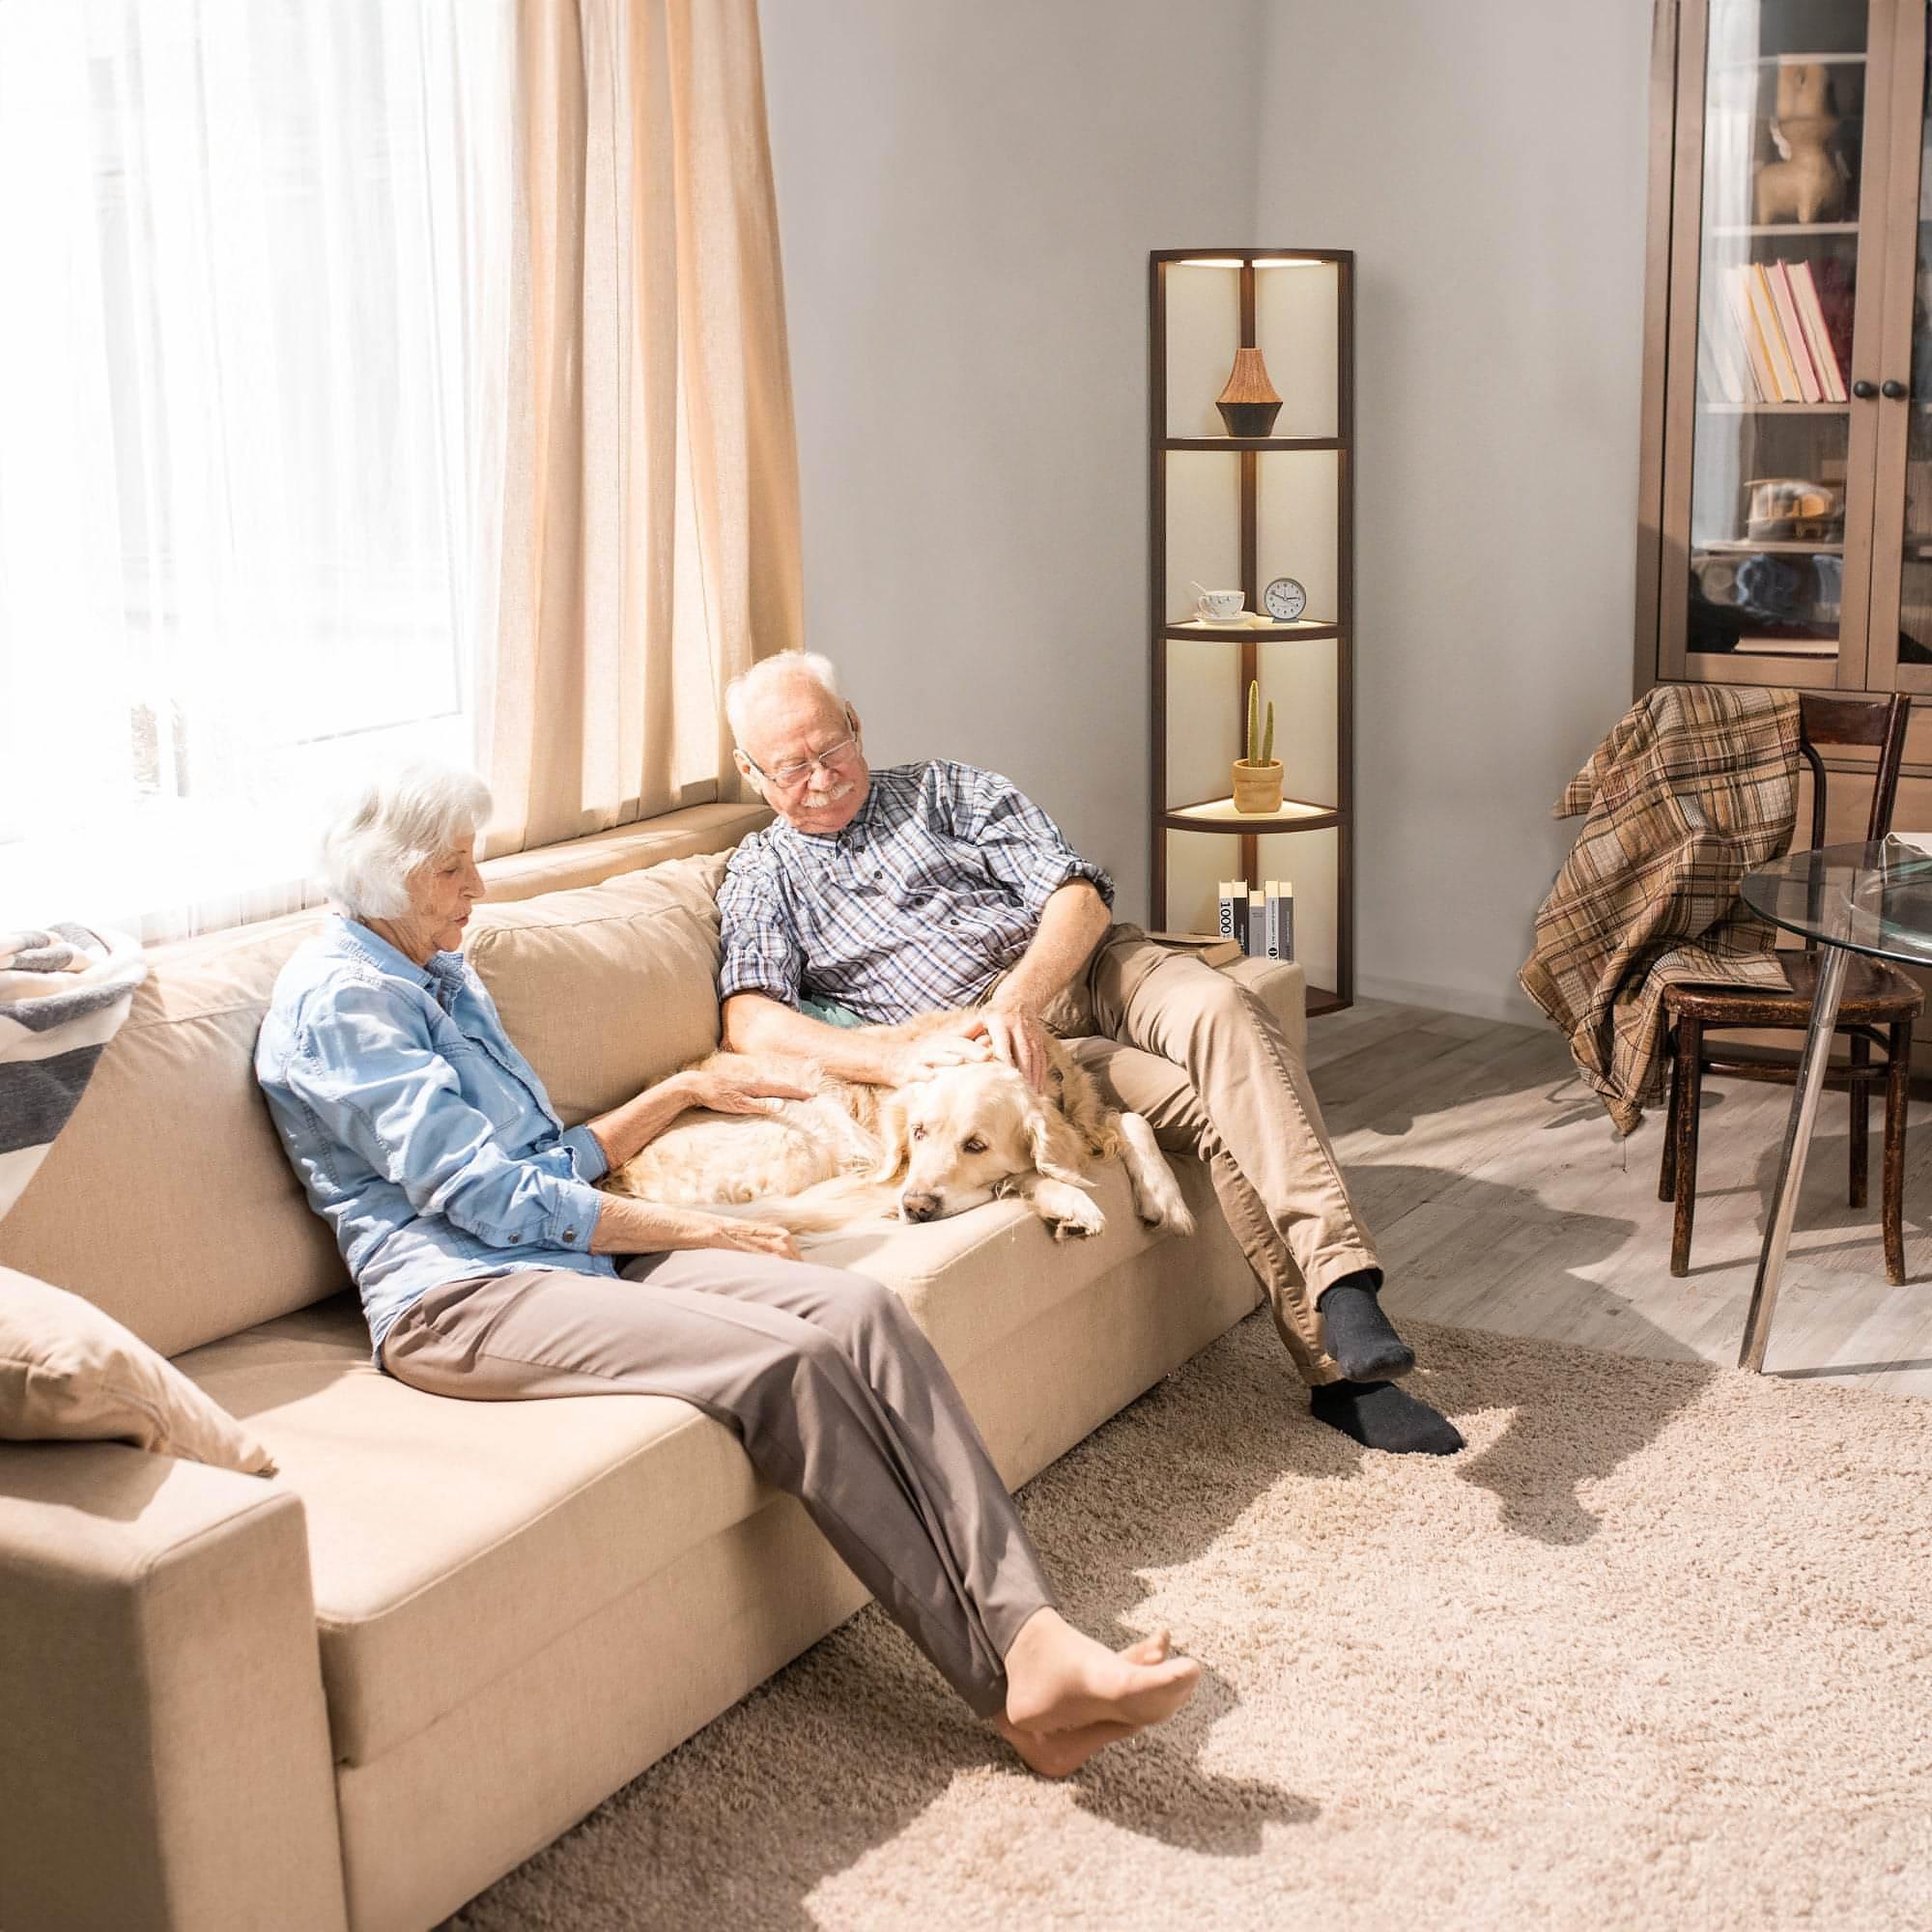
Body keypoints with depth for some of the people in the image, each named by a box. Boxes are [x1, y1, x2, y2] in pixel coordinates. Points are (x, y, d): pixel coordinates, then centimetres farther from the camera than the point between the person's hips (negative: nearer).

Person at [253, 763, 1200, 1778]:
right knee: (789, 1364, -29)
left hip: (575, 1251, 8)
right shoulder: (336, 996, -5)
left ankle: (1033, 1636, -31)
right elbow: (484, 1193, -13)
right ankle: (1010, 1686, -26)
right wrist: (693, 1231, -9)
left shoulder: (447, 976, 24)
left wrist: (680, 1091, 22)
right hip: (460, 1299, -8)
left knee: (861, 1311, -19)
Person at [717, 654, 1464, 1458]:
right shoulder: (761, 876, 13)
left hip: (1082, 970, 3)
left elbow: (1079, 898, 3)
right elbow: (749, 1023, -7)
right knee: (1217, 1104, -27)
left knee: (1221, 1010, -32)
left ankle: (1343, 1281, -42)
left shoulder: (945, 789, 16)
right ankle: (1337, 1366, -28)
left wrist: (1019, 998, -18)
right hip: (971, 1033, -2)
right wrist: (899, 1059, -24)